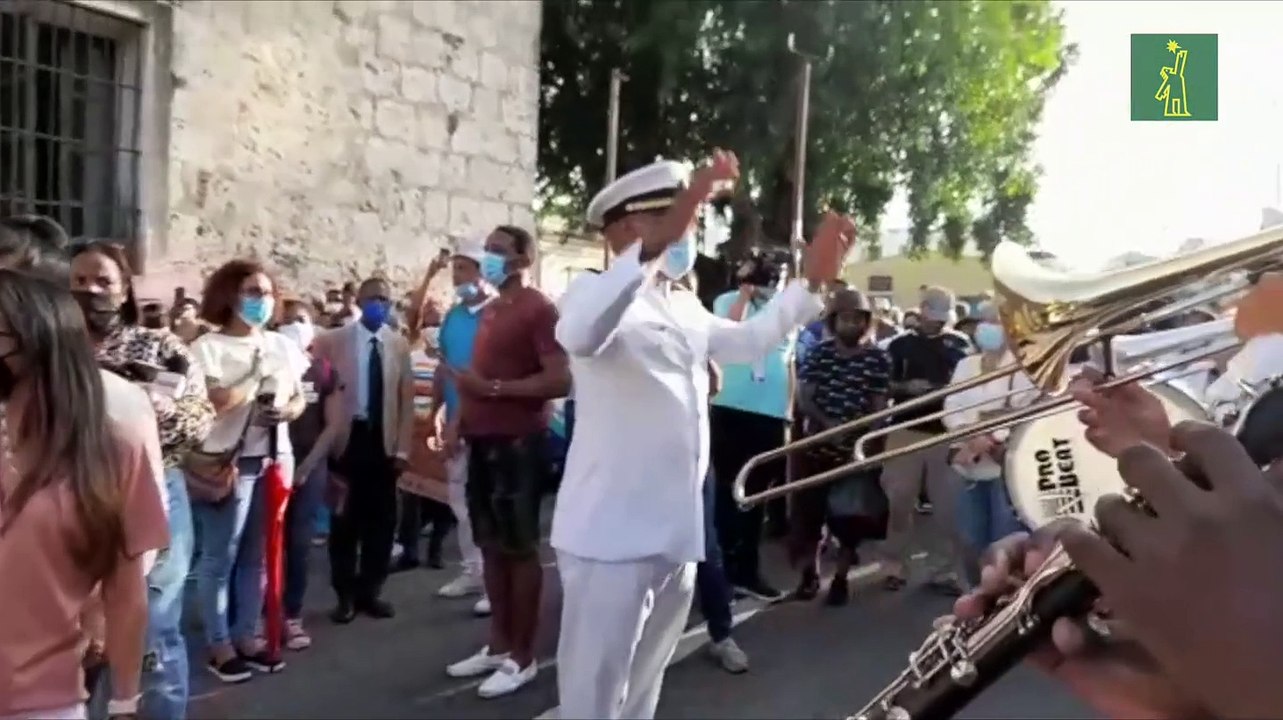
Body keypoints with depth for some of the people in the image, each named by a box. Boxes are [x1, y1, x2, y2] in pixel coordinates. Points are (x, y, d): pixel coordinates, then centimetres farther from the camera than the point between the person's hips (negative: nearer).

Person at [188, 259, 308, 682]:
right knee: (220, 557, 1)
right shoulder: (208, 347, -6)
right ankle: (219, 645, 12)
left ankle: (247, 636, 24)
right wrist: (257, 375, -13)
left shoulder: (283, 345, 11)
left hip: (275, 458, 6)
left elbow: (299, 398, 13)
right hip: (228, 462, -5)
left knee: (257, 555, 13)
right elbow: (212, 403, -16)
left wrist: (286, 412, -9)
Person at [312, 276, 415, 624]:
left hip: (384, 442, 3)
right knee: (344, 521, 6)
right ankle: (345, 595, 19)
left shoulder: (399, 345, 6)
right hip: (347, 439, -2)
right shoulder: (331, 341, -2)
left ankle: (370, 592, 22)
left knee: (381, 520, 8)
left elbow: (406, 399, 6)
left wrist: (402, 448, 1)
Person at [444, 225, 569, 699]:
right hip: (483, 440, 8)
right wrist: (463, 418, 12)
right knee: (491, 545, 13)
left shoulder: (539, 309, -10)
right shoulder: (489, 311, 17)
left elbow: (560, 380, -20)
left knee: (520, 548, 0)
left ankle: (522, 657, 10)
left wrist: (494, 388, -21)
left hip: (518, 442, -8)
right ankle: (498, 644, 24)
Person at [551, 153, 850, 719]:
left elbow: (749, 340, 29)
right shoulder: (594, 292, -11)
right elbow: (578, 335, -34)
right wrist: (657, 243, -43)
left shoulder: (686, 309, 15)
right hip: (611, 539, -8)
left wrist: (812, 281, 18)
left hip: (676, 538, 8)